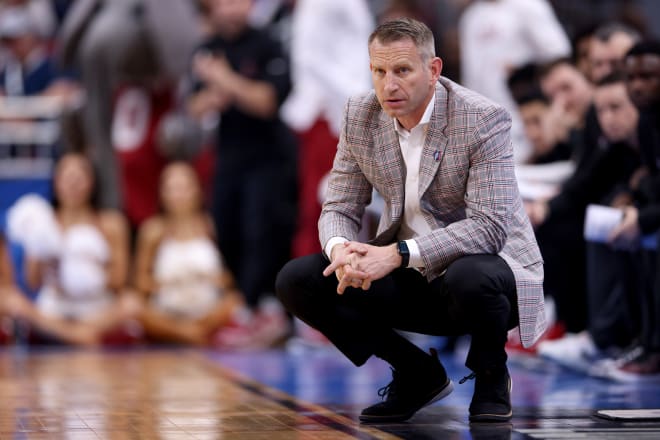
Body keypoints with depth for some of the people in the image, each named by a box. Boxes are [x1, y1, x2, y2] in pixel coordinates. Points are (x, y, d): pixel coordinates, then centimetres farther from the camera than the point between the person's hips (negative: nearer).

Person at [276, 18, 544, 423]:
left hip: (486, 267, -5)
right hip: (411, 281, 5)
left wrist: (398, 254, -36)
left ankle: (491, 377, -4)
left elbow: (490, 226, -26)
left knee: (470, 279, -41)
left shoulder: (484, 119, -19)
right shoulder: (361, 115, -3)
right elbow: (340, 208, 1)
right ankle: (419, 374, 6)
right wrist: (341, 249, -25)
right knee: (296, 281, -12)